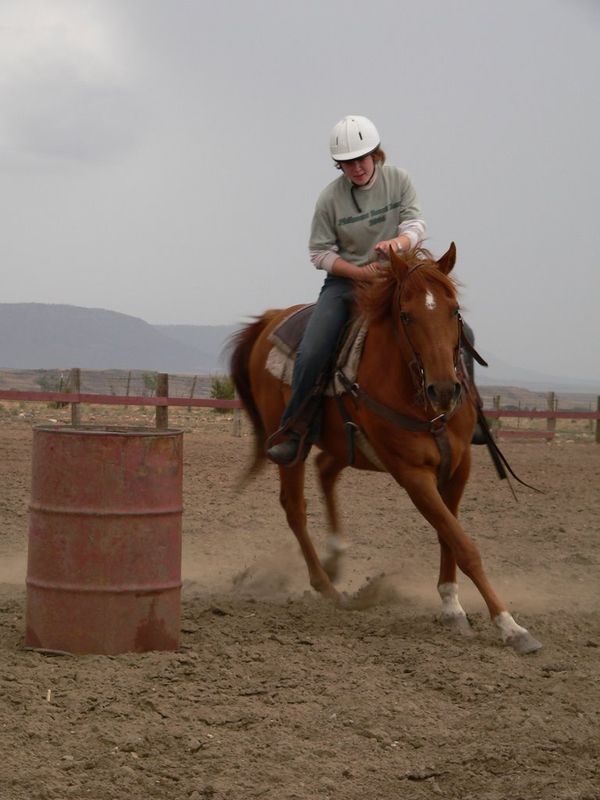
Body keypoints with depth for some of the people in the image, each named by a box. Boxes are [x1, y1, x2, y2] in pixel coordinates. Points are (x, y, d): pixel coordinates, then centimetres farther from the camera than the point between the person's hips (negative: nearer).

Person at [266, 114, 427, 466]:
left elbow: (416, 223, -8)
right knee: (311, 354, -21)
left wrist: (399, 242, -33)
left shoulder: (398, 180, -1)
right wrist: (361, 272, -16)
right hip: (346, 281, -1)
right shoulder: (331, 197, -6)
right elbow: (321, 253, -2)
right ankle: (297, 433, -6)